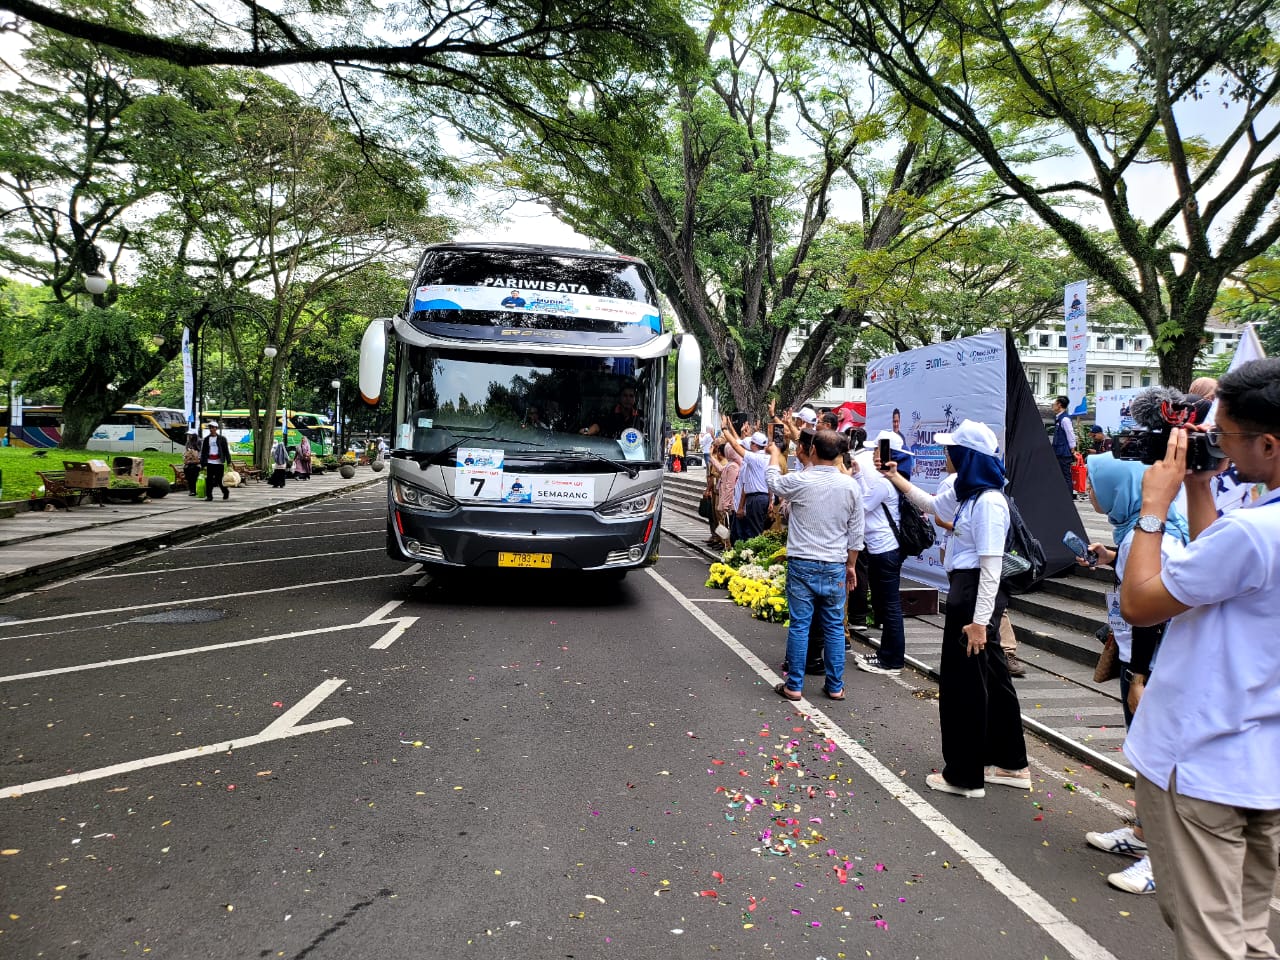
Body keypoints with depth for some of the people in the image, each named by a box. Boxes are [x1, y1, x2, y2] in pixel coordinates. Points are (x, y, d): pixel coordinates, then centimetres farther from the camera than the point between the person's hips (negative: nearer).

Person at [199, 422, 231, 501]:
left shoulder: (222, 439, 4)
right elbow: (203, 452, 12)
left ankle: (226, 492, 22)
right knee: (209, 480, -3)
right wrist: (203, 463, 6)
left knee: (219, 479, 0)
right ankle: (209, 495, 3)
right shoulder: (206, 439, 11)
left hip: (219, 462, -2)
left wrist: (228, 462, -5)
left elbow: (226, 450, 2)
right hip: (210, 462, 3)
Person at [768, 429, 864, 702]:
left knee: (799, 625, 3)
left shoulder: (799, 481, -12)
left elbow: (772, 481, 12)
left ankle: (794, 686, 10)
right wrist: (851, 564, 16)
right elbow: (856, 531, 4)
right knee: (834, 627, 10)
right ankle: (835, 687, 18)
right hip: (835, 567, 2)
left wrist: (774, 453, 29)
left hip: (802, 565, -2)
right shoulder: (851, 485, -4)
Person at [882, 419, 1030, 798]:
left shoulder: (987, 502, -21)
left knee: (963, 685, 2)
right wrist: (896, 478, 26)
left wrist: (979, 621, -23)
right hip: (964, 591, 10)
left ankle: (965, 776, 16)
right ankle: (1010, 764, 32)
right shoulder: (966, 494, 8)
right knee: (990, 679, 18)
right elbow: (932, 504, 29)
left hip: (975, 595, -10)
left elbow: (991, 567, -23)